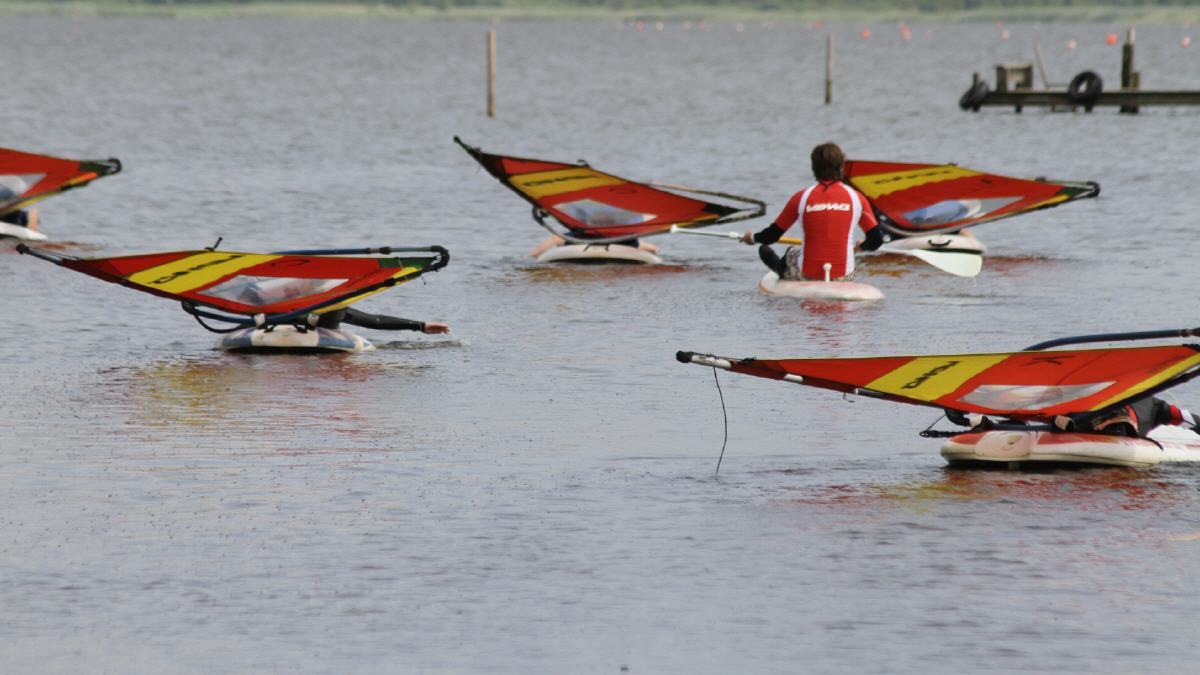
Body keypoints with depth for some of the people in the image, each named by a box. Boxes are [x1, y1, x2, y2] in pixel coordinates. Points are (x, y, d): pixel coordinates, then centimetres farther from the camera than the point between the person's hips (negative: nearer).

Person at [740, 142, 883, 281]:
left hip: (807, 275, 0)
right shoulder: (855, 197, -3)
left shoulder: (802, 197, -6)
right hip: (843, 276, 0)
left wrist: (753, 238, 26)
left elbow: (771, 236, 3)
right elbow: (876, 240, 2)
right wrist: (859, 247, 26)